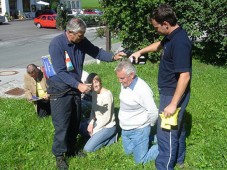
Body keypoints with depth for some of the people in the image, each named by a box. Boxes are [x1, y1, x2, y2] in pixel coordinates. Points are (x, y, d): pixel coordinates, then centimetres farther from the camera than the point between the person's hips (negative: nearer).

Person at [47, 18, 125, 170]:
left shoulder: (81, 42, -7)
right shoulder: (56, 44, -23)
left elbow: (97, 52, 4)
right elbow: (61, 72, -26)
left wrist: (113, 57, -14)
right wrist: (78, 85, -32)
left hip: (75, 87, 6)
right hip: (60, 90, -6)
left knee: (75, 121, 17)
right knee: (62, 124, -2)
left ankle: (71, 148, 36)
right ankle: (60, 155, 16)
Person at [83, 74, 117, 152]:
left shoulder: (107, 94, -24)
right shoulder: (94, 93, 0)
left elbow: (107, 117, -22)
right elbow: (93, 110, 9)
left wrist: (95, 130, -15)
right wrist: (91, 123, -7)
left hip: (107, 126, -8)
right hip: (98, 123, 8)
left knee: (87, 149, -13)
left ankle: (111, 137, 0)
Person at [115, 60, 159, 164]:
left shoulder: (142, 89, -28)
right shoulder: (124, 84, -4)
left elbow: (153, 112, -24)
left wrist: (149, 125, -6)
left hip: (138, 131, -8)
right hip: (125, 129, 8)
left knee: (140, 160, 3)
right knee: (128, 152, 24)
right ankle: (149, 138, 35)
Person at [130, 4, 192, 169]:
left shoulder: (179, 42, -27)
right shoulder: (172, 36, 4)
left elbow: (185, 76, -29)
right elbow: (159, 45, 29)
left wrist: (173, 104, -26)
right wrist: (140, 51, 28)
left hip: (173, 94, -10)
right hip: (171, 92, 10)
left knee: (166, 133, -1)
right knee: (177, 127, 23)